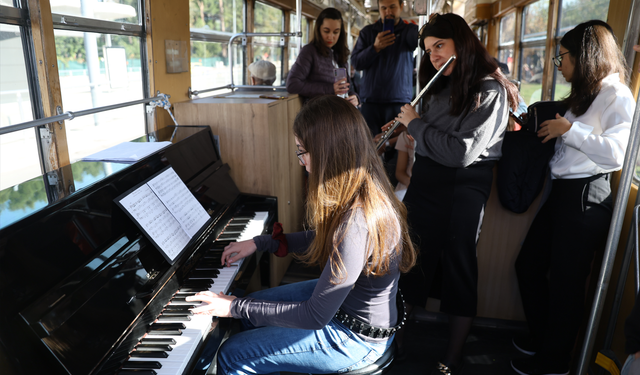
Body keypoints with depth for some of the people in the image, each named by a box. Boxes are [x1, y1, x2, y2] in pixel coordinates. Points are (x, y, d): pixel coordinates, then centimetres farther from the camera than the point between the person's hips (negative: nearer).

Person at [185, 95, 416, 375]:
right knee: (254, 303, 21)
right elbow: (322, 241, 10)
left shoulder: (357, 225, -36)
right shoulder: (367, 192, -7)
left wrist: (236, 307, -20)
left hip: (355, 339, -9)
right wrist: (261, 243, 7)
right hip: (342, 294, 9)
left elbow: (315, 317, -29)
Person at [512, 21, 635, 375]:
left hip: (586, 196, -9)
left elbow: (617, 152, -24)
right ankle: (541, 336, 37)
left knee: (565, 281, 4)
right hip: (561, 191, 9)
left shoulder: (616, 96, -11)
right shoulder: (582, 95, 15)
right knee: (528, 264, 16)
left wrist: (568, 129, -18)